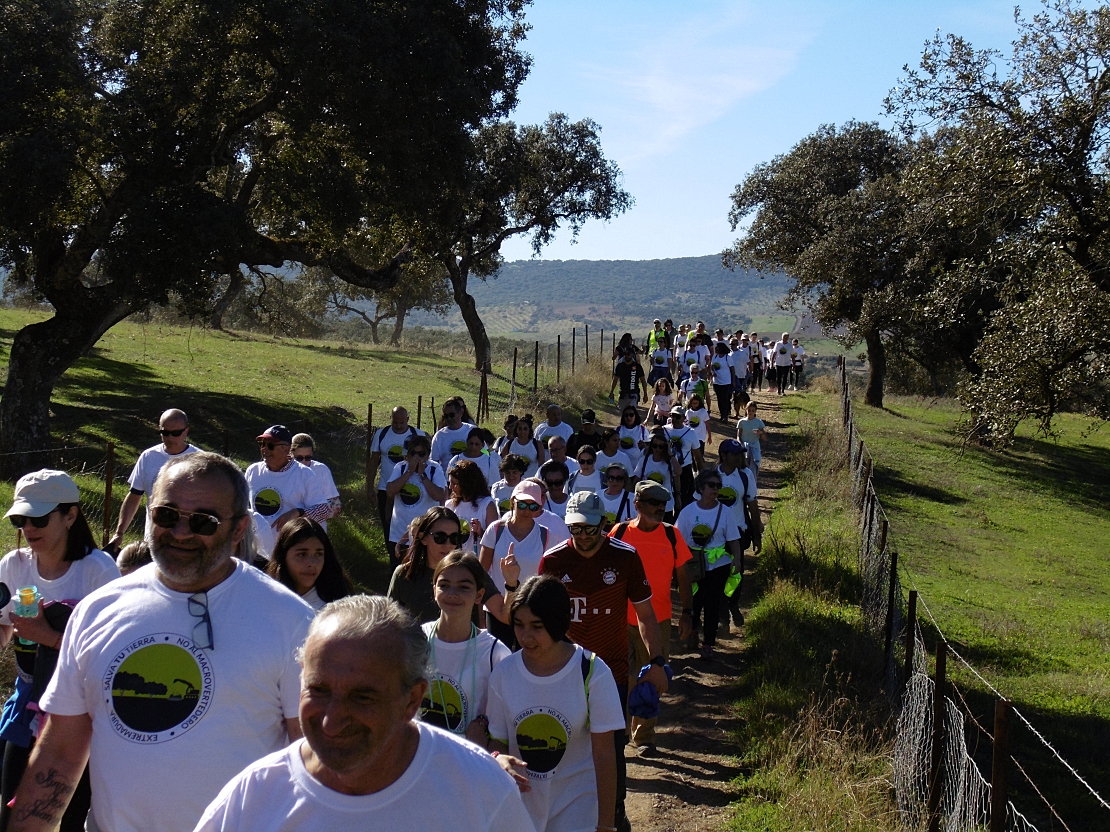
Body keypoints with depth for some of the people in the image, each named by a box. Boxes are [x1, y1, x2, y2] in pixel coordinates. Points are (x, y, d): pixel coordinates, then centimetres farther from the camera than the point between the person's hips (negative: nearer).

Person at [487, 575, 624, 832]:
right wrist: (500, 760, -20)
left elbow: (604, 754, -11)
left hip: (579, 811, -3)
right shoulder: (504, 673, -5)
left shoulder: (593, 673, -14)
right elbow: (498, 741, 3)